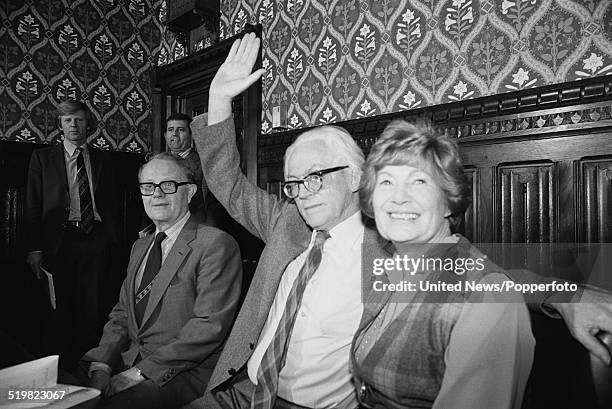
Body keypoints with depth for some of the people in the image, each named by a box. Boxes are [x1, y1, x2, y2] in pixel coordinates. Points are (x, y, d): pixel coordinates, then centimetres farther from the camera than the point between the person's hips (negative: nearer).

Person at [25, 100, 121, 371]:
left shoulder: (102, 159, 13)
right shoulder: (42, 157, 8)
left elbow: (111, 203, 12)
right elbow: (32, 206, 2)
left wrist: (112, 238, 1)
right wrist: (34, 248, -7)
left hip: (97, 240, 1)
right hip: (60, 240, -1)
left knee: (94, 308, 6)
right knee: (60, 309, 5)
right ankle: (58, 368, 20)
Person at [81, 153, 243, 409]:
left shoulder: (216, 244, -11)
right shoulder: (140, 246, 17)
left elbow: (209, 326, -17)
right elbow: (121, 313, 14)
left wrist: (142, 371, -17)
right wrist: (101, 365, -3)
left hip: (185, 373, -6)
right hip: (129, 363, 7)